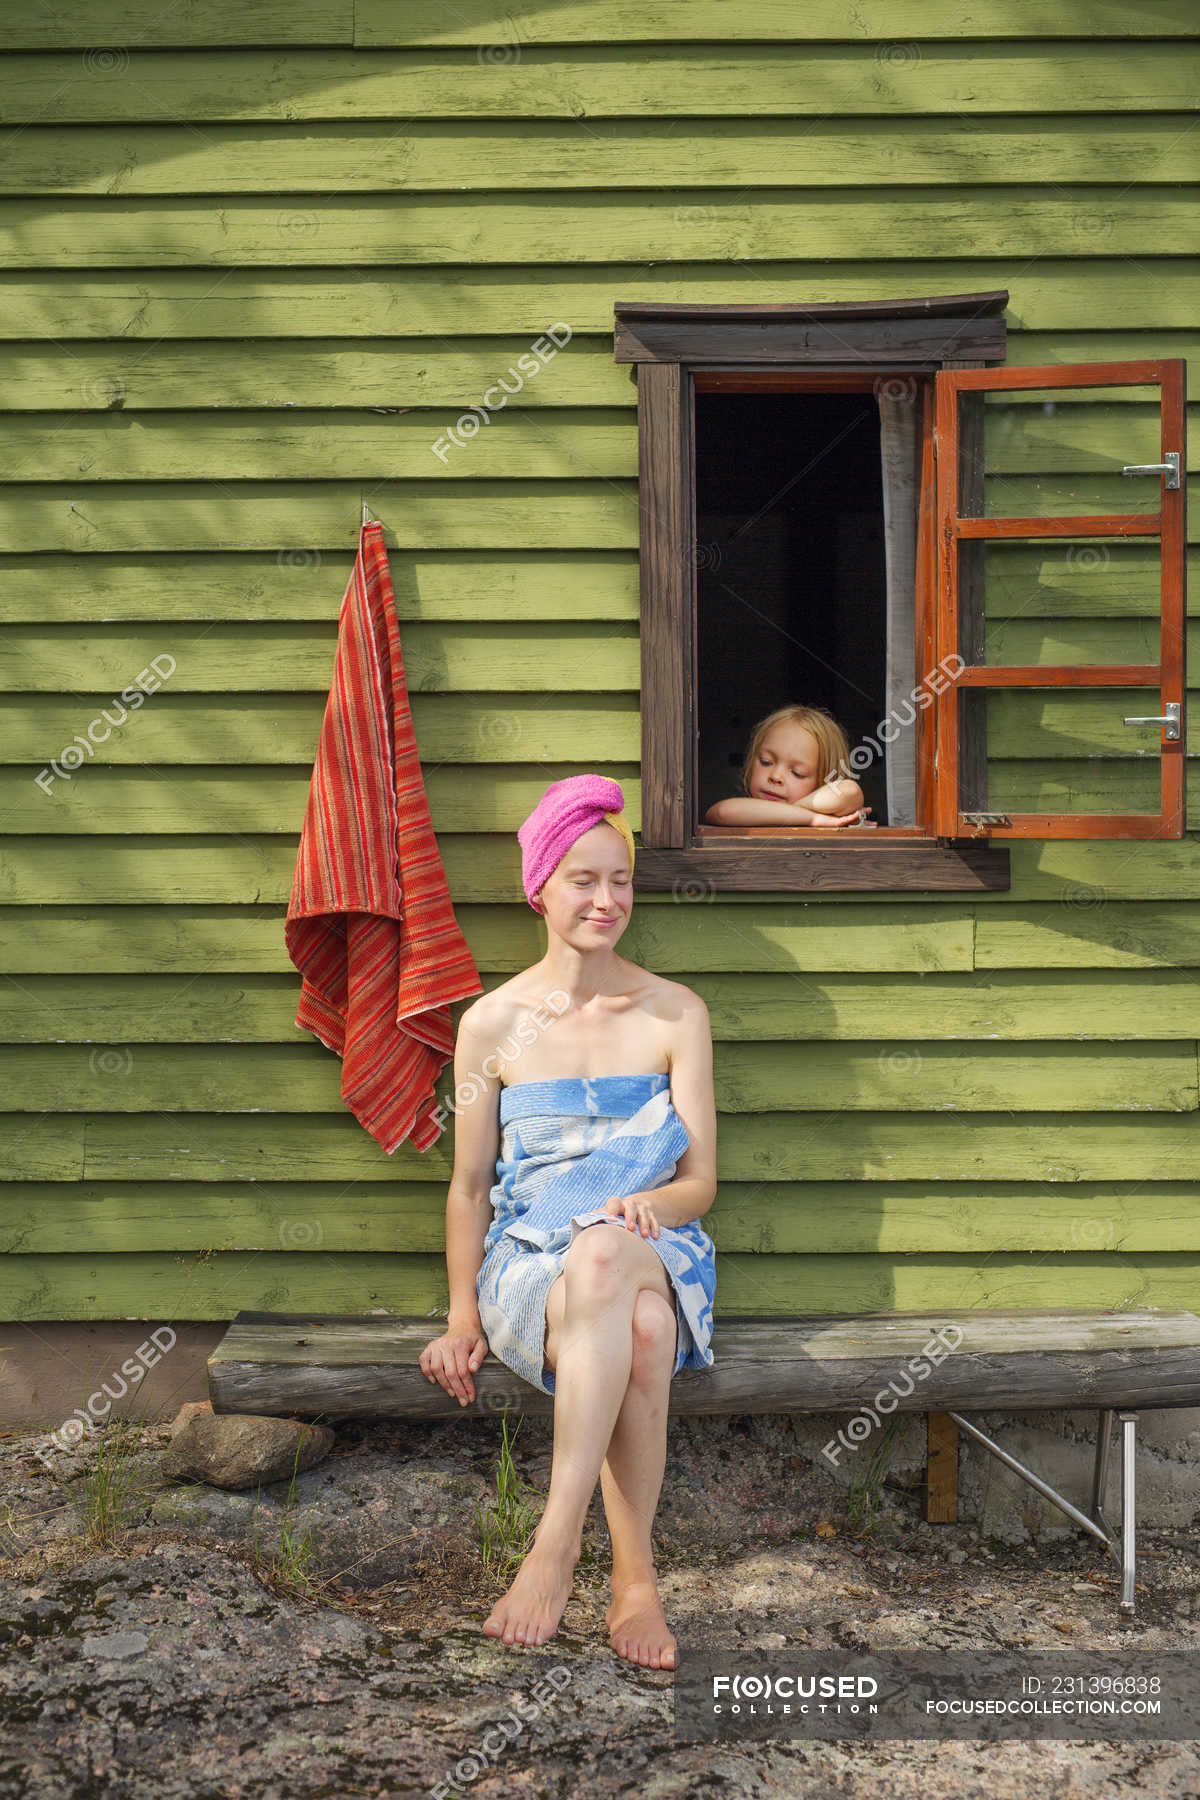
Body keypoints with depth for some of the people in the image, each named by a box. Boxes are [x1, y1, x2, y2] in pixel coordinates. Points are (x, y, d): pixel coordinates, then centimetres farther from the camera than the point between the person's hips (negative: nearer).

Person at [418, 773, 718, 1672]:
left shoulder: (676, 1013, 7)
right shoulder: (493, 1022, 6)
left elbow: (700, 1180, 3)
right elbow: (470, 1186, 9)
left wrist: (648, 1205, -21)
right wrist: (463, 1318, 0)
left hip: (655, 1253, 1)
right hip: (529, 1267, 0)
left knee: (605, 1255, -39)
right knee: (639, 1327, -37)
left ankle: (559, 1539, -33)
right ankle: (636, 1575, -30)